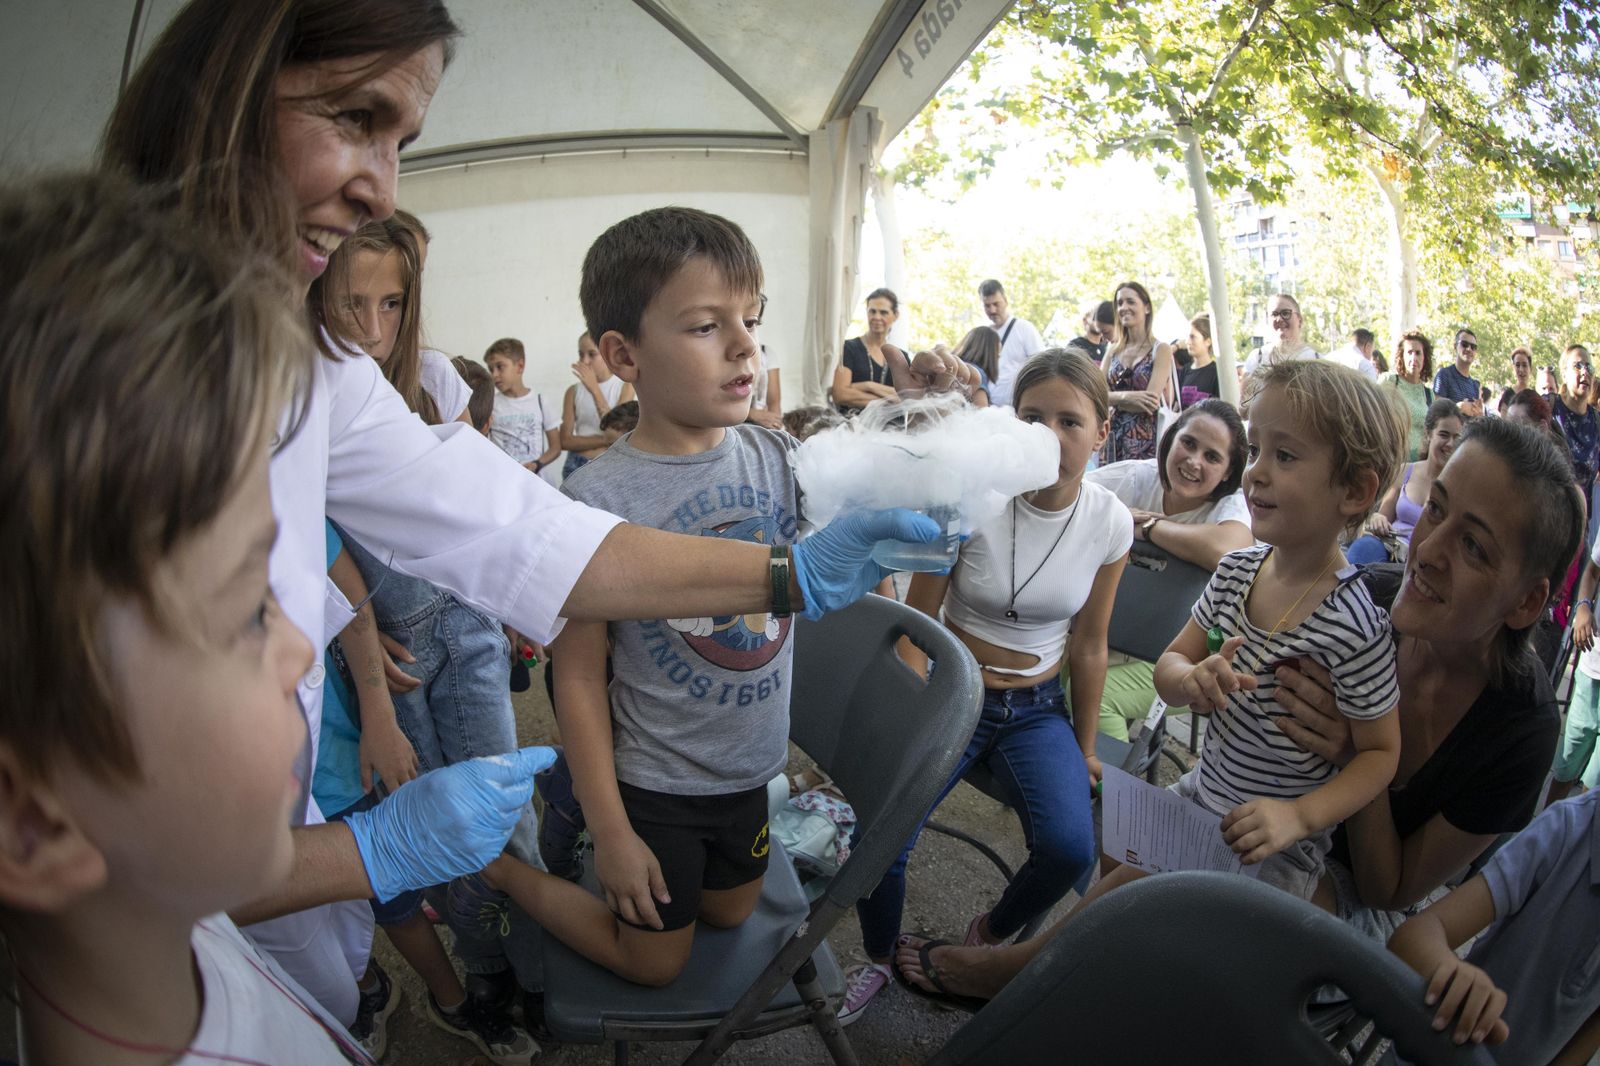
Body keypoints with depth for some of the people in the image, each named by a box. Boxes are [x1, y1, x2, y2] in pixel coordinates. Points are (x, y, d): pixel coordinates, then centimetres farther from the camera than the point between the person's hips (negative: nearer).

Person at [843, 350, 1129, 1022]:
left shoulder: (1109, 523, -5)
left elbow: (1088, 646, 6)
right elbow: (916, 624, -9)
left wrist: (1085, 748, 12)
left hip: (1038, 709, 2)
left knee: (1069, 847, -24)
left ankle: (989, 936, 12)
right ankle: (879, 959, 13)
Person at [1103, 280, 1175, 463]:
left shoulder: (1161, 350, -2)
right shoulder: (1113, 350, 12)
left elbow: (1151, 403, -12)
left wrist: (1113, 399, -2)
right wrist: (1126, 396, -15)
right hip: (1116, 440, 4)